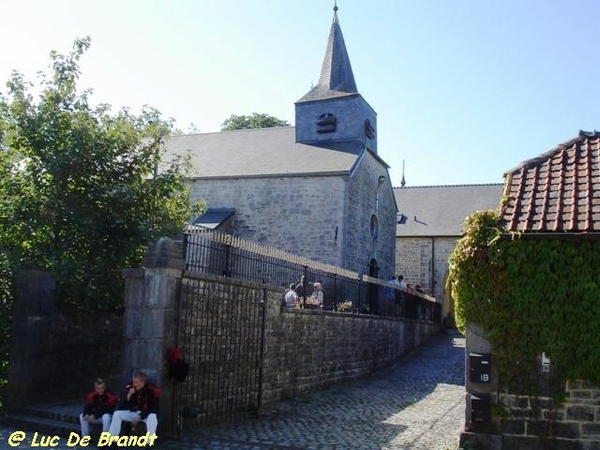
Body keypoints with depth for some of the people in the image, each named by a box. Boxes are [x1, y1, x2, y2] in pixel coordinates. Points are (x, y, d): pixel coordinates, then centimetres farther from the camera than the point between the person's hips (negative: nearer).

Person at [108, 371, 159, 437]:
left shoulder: (150, 391, -18)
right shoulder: (129, 388, -5)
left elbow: (152, 409, -15)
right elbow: (123, 406, -4)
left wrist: (139, 418, -18)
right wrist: (129, 396, -22)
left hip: (145, 415, -4)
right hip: (132, 413, 4)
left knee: (153, 416, -37)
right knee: (117, 413, -15)